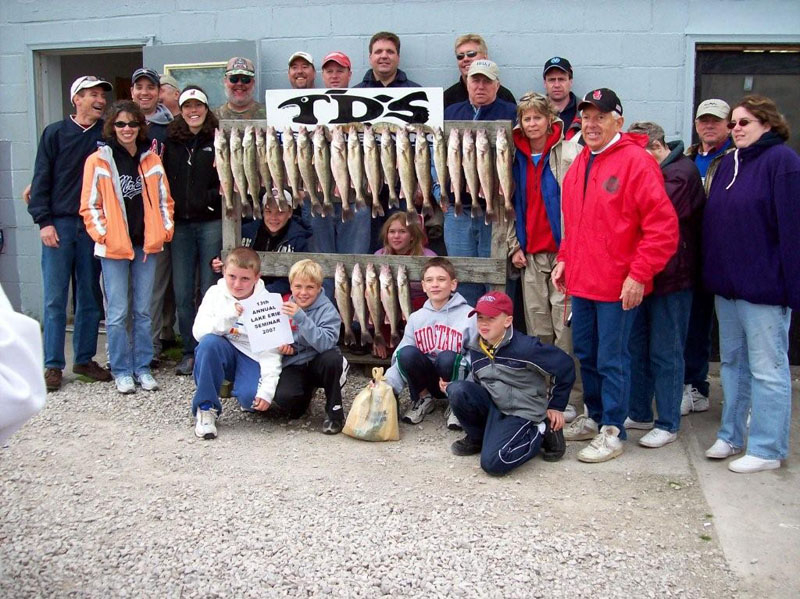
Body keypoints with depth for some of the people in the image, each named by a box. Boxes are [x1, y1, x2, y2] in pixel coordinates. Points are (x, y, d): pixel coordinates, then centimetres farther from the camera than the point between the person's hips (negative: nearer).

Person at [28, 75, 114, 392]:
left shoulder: (107, 135, 7)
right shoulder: (55, 133, 2)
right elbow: (42, 179, 1)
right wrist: (43, 221, -7)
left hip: (93, 225, 2)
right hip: (59, 225, -2)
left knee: (90, 297, 8)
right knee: (55, 299, -1)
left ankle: (85, 359, 19)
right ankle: (53, 365, 7)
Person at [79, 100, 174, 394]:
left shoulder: (151, 160, 10)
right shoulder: (98, 161, -1)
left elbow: (164, 198, 15)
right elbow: (90, 205, -1)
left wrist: (166, 228, 4)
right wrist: (102, 233, -10)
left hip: (145, 244, 3)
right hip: (114, 247, -3)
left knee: (142, 310, 10)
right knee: (118, 312, 0)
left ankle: (142, 367, 19)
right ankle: (122, 371, 11)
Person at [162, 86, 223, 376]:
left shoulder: (218, 140, 3)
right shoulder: (170, 142, 12)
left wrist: (216, 196, -18)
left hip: (211, 222, -3)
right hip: (180, 224, 3)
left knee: (210, 288, 1)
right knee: (182, 292, 4)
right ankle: (190, 351, 16)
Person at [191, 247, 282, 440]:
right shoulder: (216, 293, -5)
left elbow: (270, 351, -14)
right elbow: (198, 332, -15)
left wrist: (267, 389, -24)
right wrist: (227, 317, -31)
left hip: (253, 358, -2)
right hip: (223, 353, 2)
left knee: (252, 398, -32)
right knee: (209, 342, -32)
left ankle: (249, 402, 9)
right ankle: (206, 408, -18)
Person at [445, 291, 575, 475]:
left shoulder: (524, 347, -19)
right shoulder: (475, 348, 1)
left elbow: (565, 366, -10)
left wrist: (556, 406, -1)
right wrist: (451, 388, -5)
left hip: (521, 411, -5)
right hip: (492, 404, 5)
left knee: (492, 462, -26)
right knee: (458, 390, -24)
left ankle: (541, 433, 1)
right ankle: (477, 438, 3)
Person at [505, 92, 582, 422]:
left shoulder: (570, 153, -4)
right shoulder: (517, 158, 13)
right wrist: (514, 246, 11)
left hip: (563, 252, -5)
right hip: (530, 256, 5)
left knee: (565, 328, -4)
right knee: (537, 329, 8)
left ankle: (571, 398, 4)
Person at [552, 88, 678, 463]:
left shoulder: (636, 161, -12)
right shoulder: (579, 164, 12)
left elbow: (663, 225, -16)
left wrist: (639, 275, -18)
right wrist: (565, 258, 15)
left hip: (618, 285, -7)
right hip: (580, 281, 8)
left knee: (612, 360, 1)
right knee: (585, 354, 17)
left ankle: (612, 432, 14)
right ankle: (594, 417, 33)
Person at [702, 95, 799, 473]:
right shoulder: (728, 163, 13)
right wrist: (710, 273, 11)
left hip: (763, 286, -8)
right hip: (726, 285, 8)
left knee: (767, 368, 1)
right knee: (732, 363, 15)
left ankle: (767, 449, 11)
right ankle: (731, 435, 27)